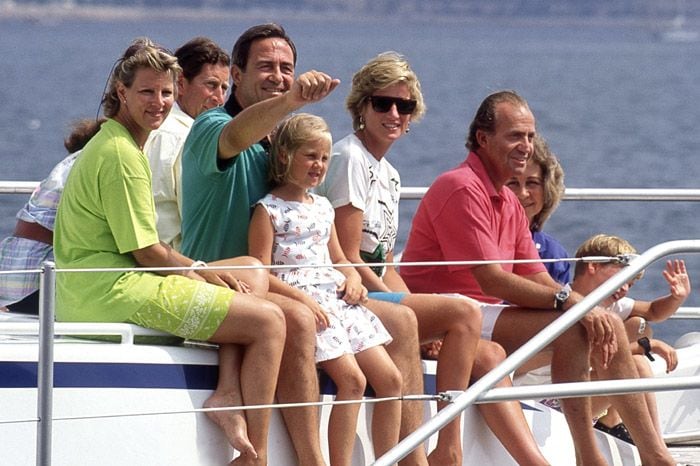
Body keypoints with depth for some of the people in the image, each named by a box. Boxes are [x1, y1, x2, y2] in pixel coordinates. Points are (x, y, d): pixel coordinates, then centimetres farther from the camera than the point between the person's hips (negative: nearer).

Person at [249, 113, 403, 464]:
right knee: (352, 378, -22)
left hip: (338, 299, 8)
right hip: (301, 299, -8)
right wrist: (303, 298, -21)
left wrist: (353, 278, 6)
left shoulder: (323, 207, 19)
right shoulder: (269, 210, -3)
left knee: (389, 378, -2)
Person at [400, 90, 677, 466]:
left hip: (487, 315, 10)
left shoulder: (509, 202, 18)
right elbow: (492, 281, -21)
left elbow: (539, 281, 11)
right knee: (570, 328, -25)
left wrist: (587, 308, -9)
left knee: (608, 329, 2)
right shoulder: (462, 189, -14)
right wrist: (571, 301, -21)